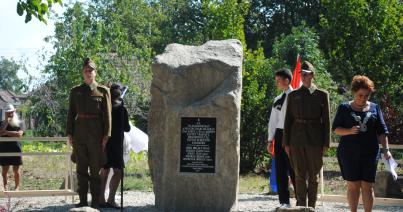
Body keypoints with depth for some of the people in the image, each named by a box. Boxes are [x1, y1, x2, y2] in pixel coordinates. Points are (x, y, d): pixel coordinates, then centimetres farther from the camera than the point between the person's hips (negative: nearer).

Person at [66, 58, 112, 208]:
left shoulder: (103, 91, 3)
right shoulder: (76, 91, 10)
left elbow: (107, 115, 0)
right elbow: (71, 113, 10)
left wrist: (106, 135, -7)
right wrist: (69, 134, 2)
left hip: (96, 134, -2)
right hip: (80, 134, 2)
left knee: (96, 168, -1)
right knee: (81, 168, 4)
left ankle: (95, 201, 4)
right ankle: (83, 200, 10)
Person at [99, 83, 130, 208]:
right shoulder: (121, 109, -8)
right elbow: (126, 128, -1)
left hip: (104, 143, 5)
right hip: (116, 144, -5)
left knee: (104, 171, 12)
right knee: (118, 171, -2)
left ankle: (101, 199, 12)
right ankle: (111, 200, -13)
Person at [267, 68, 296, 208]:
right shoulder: (277, 100, 14)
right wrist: (271, 139, 10)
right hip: (279, 134, 6)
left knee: (294, 170, -3)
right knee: (280, 170, 6)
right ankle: (284, 201, 12)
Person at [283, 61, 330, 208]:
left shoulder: (322, 95, 4)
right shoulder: (293, 95, 9)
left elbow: (326, 120, 3)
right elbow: (288, 120, 8)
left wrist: (325, 143, -3)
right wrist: (286, 143, 2)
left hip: (314, 140, -1)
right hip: (297, 139, 1)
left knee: (313, 176, 4)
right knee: (300, 175, 0)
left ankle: (312, 207, 11)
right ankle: (301, 207, 3)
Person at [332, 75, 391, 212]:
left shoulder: (375, 108, 9)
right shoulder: (344, 108, 6)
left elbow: (382, 131, 9)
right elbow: (335, 129, 3)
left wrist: (386, 149, -2)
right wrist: (349, 131, -15)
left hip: (369, 153, 1)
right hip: (349, 153, -1)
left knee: (367, 186, -1)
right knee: (353, 185, 1)